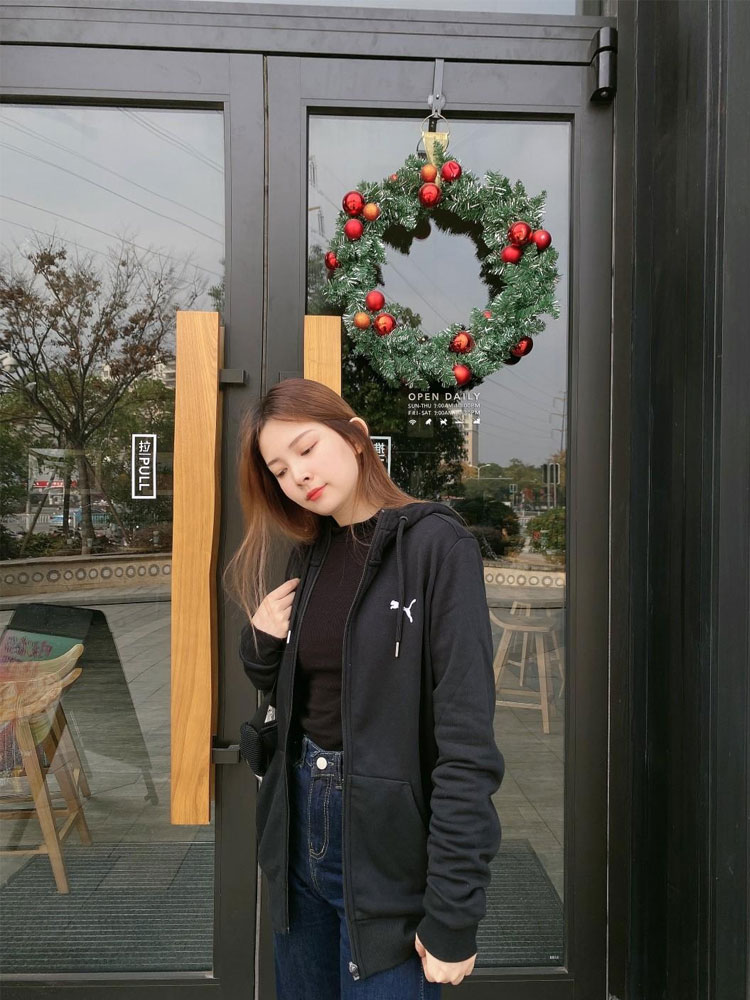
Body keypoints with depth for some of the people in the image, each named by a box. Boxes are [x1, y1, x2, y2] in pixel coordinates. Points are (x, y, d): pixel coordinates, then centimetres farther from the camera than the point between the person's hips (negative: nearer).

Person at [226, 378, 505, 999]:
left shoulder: (436, 544, -16)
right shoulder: (309, 555, 6)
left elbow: (468, 744, -19)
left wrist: (454, 914, -18)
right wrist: (261, 642, -4)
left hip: (390, 842, -6)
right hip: (299, 825, 7)